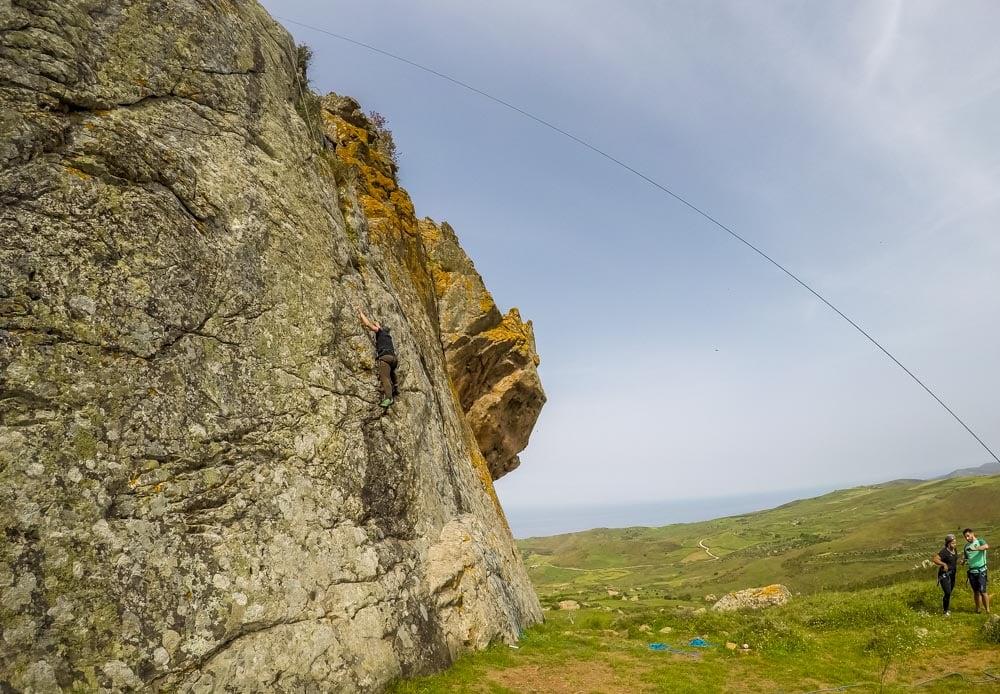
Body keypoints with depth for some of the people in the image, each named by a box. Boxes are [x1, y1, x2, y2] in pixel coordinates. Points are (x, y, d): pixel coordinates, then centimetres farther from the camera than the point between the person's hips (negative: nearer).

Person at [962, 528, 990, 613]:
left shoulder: (980, 541, -7)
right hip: (972, 571, 5)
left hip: (981, 571, -5)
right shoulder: (966, 546, 11)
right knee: (976, 591, 10)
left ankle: (987, 610, 3)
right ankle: (978, 609, 18)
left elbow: (986, 546, -30)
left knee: (982, 591, -8)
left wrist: (974, 549, -44)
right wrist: (964, 561, -3)